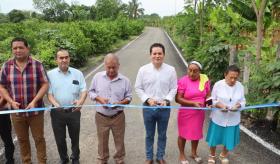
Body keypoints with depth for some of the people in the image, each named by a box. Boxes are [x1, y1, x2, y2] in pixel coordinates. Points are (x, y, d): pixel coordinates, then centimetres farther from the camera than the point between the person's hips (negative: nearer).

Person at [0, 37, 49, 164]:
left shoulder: (37, 65, -6)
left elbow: (45, 85, -7)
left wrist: (34, 101, -18)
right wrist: (11, 101, -10)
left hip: (35, 110, -2)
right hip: (17, 111, 2)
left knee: (39, 138, 10)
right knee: (22, 140, 16)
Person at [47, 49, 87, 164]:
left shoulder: (78, 73, 0)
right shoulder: (50, 74, -2)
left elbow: (84, 90, -3)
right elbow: (49, 93, -5)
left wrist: (81, 101, -23)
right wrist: (55, 103, -24)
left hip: (74, 111, 1)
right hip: (57, 112, 0)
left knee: (75, 137, 16)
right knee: (60, 138, 14)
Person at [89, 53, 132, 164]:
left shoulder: (125, 80, -7)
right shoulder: (97, 77, -4)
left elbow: (129, 97, -2)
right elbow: (91, 92, 4)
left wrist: (120, 103, -21)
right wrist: (99, 99, -15)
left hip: (118, 116, 0)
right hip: (101, 116, 1)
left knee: (119, 140, 16)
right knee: (102, 141, 18)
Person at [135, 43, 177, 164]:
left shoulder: (171, 70, -5)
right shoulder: (143, 70, -7)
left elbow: (173, 88, 0)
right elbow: (138, 88, -2)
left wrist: (166, 100, -15)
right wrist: (148, 99, -14)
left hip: (164, 108, 1)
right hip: (148, 108, 0)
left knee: (162, 135, 17)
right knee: (149, 135, 16)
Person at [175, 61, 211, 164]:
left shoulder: (205, 80, -5)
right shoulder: (183, 81, -16)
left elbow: (208, 95, 5)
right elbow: (178, 99, -18)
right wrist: (193, 103, -26)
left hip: (199, 113, 4)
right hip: (186, 113, -4)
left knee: (196, 133, 20)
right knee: (183, 134, 12)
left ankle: (194, 153, 43)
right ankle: (182, 155, 33)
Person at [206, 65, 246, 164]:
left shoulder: (240, 86, -4)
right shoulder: (218, 85, -12)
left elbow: (243, 101, 2)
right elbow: (212, 100, -6)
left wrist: (238, 105, -20)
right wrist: (219, 105, -25)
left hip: (233, 119, 2)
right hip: (218, 118, -2)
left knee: (229, 140, 14)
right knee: (214, 138, 12)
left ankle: (223, 155, 44)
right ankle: (212, 155, 40)